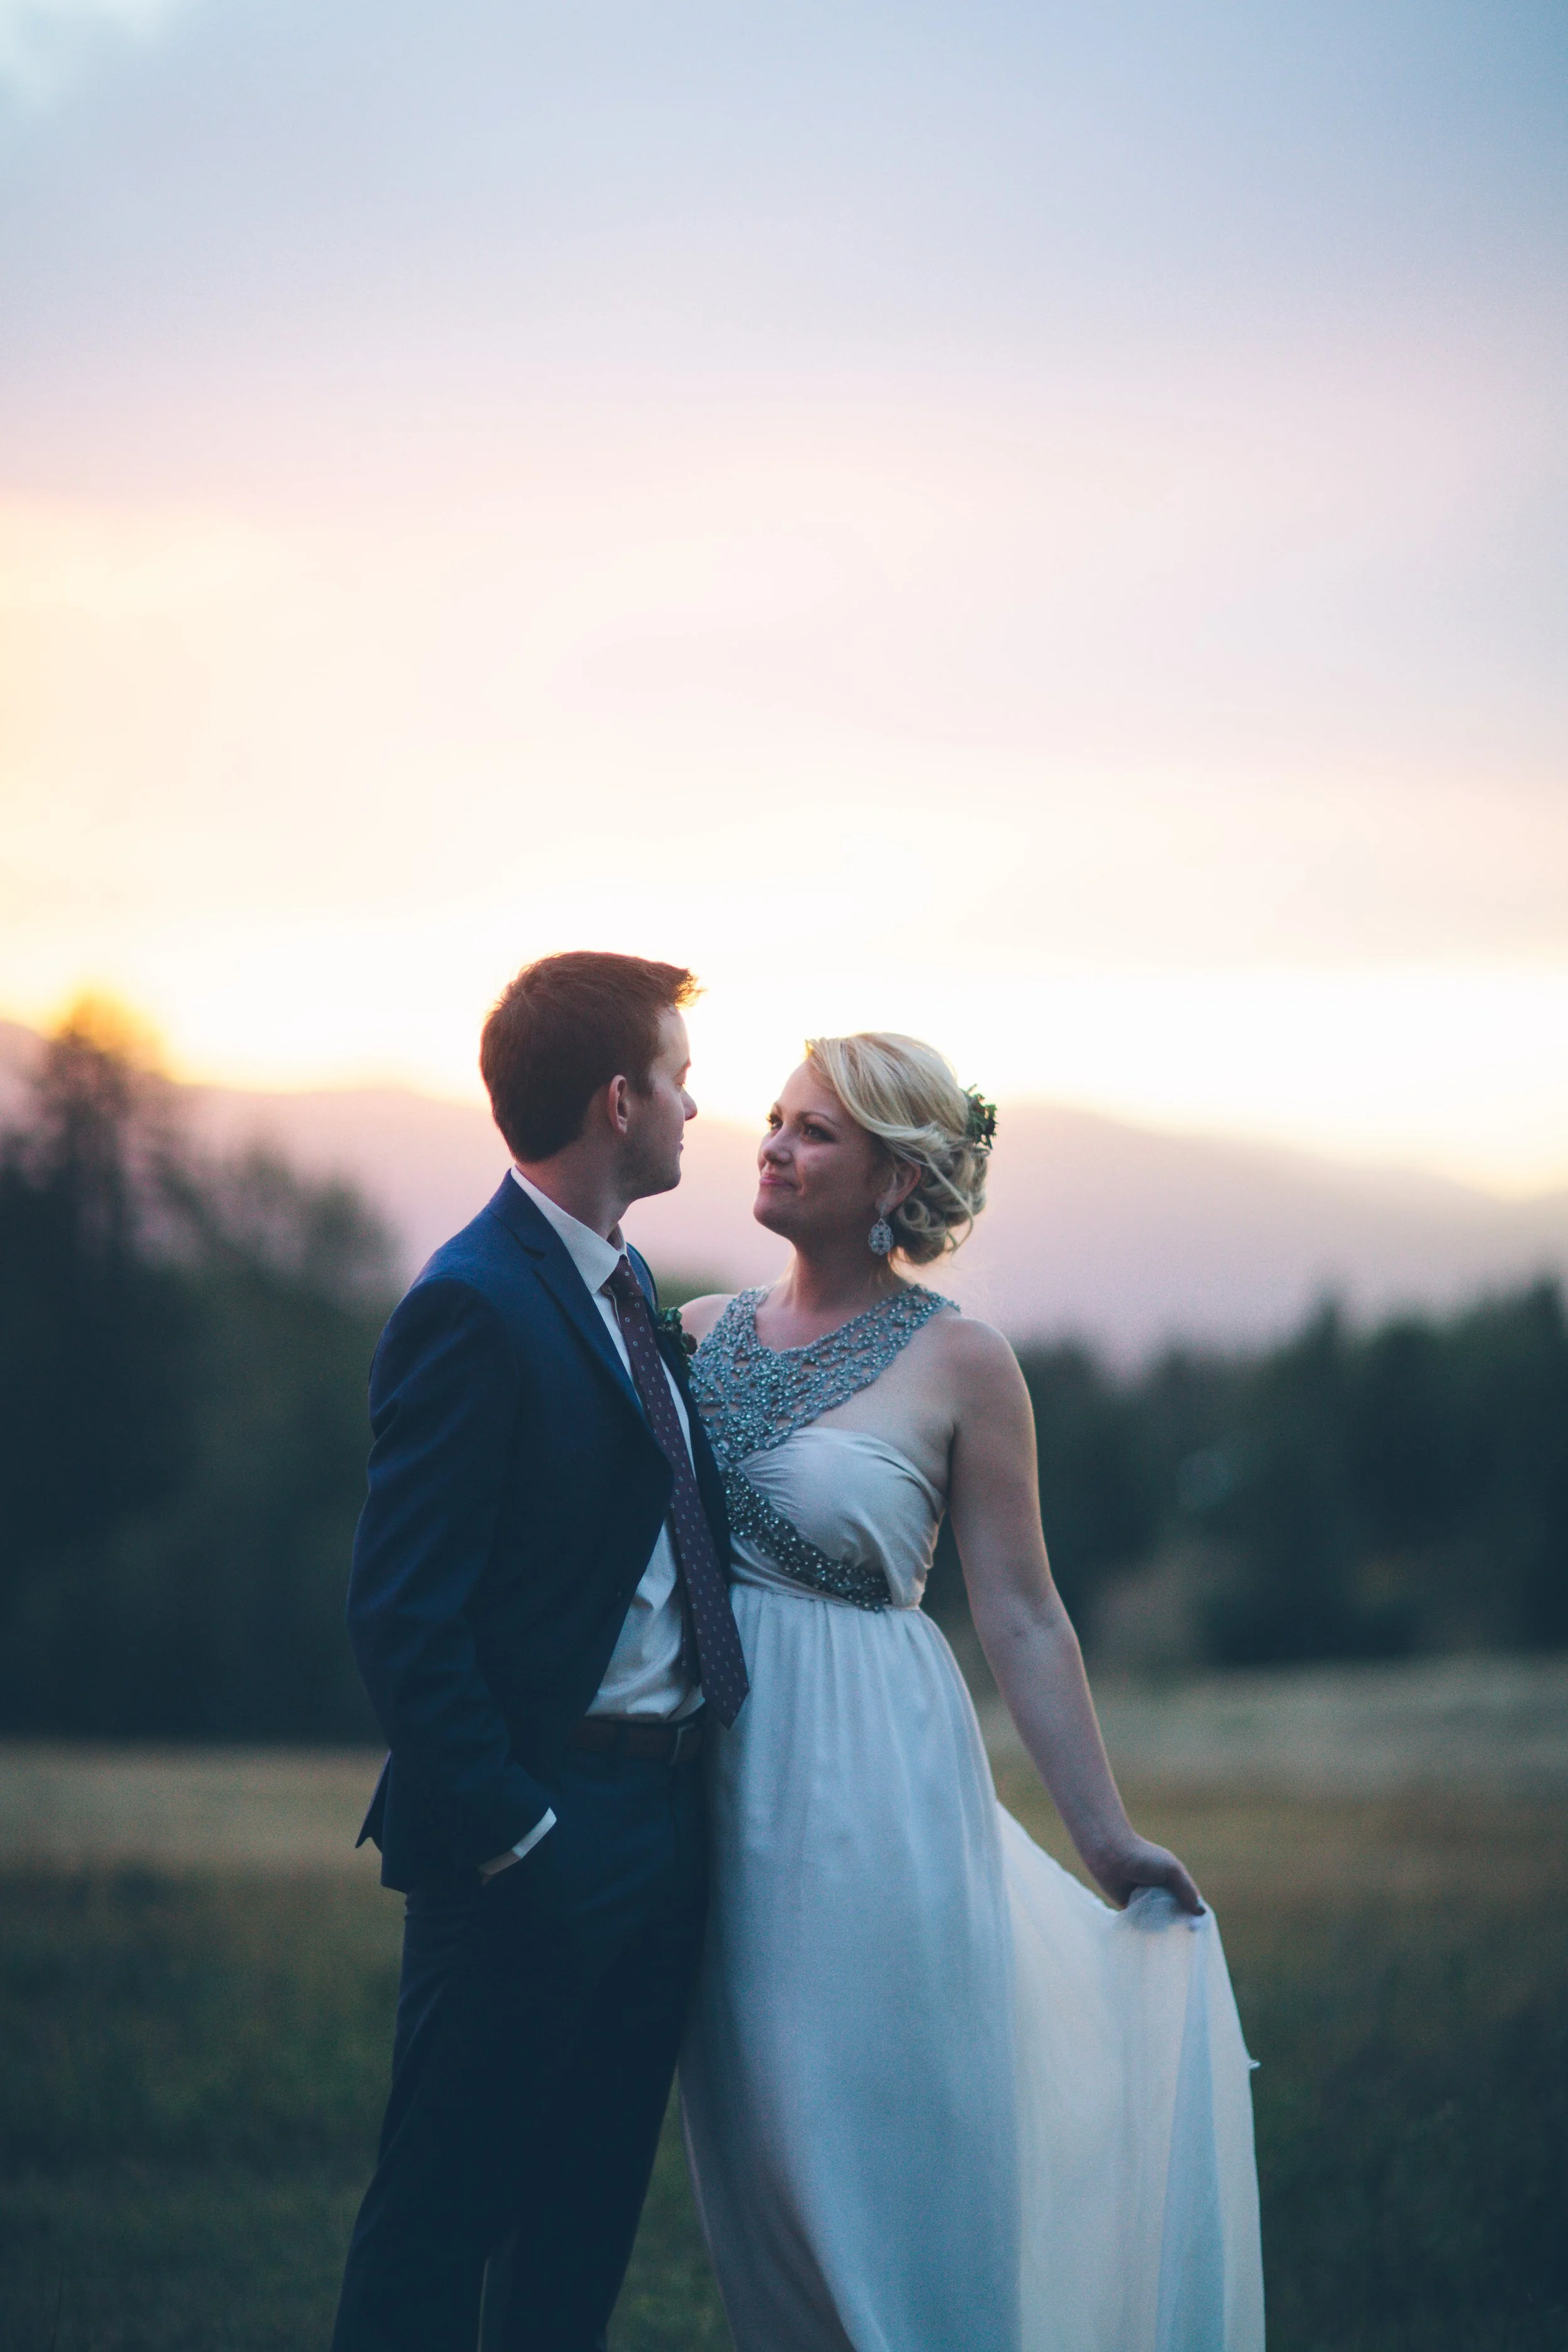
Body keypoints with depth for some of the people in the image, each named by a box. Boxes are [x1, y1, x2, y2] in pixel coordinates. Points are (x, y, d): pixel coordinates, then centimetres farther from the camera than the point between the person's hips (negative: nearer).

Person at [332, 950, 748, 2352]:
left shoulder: (627, 1290, 14)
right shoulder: (477, 1307, -16)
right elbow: (402, 1615, -19)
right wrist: (507, 1838, -21)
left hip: (661, 1819, 9)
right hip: (540, 1835, -9)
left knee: (588, 2220, 15)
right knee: (443, 2214, 0)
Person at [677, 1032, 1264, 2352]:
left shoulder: (959, 1365, -5)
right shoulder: (701, 1334, 8)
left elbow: (1024, 1621, -4)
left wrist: (1109, 1838, -4)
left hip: (869, 1783, -4)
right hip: (720, 1777, 5)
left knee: (888, 2134, -1)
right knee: (755, 2134, 9)